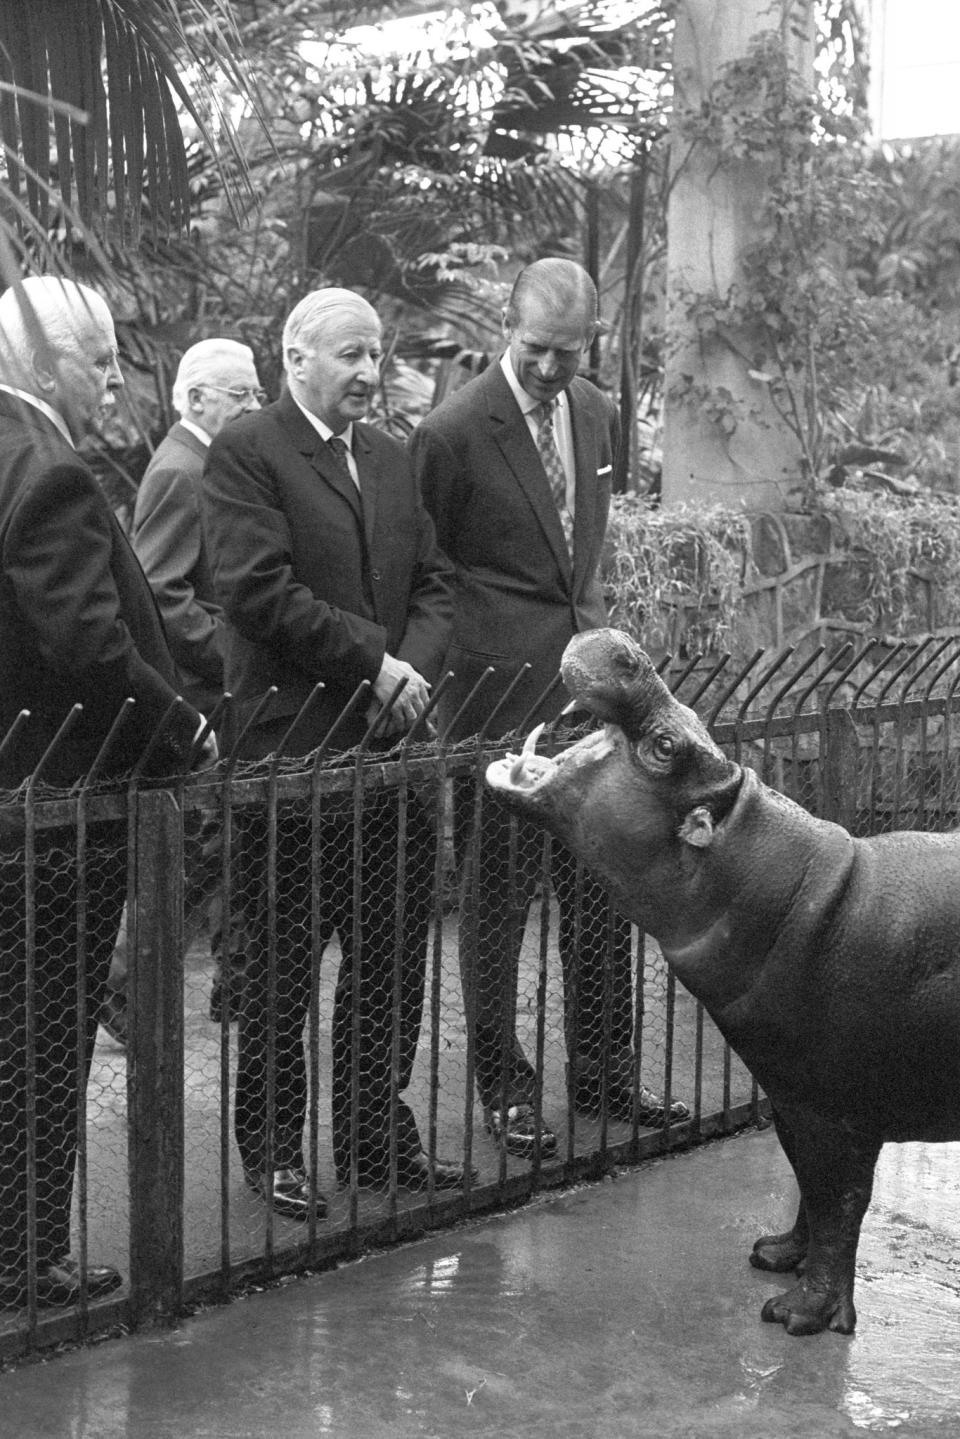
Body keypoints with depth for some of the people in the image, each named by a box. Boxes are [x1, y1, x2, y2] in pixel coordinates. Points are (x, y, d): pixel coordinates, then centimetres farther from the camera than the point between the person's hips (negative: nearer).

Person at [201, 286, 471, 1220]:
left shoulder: (389, 458, 16)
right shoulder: (246, 453, -6)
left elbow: (434, 582, 14)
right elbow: (259, 589, -17)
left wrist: (415, 664, -6)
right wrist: (374, 661, -15)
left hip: (390, 742, 7)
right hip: (291, 746, -6)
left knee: (393, 956, 11)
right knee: (282, 960, 4)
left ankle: (376, 1137, 24)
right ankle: (272, 1150, 17)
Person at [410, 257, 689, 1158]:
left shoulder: (597, 416, 8)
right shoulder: (453, 433, -12)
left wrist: (592, 633, 15)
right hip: (496, 688, -6)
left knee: (603, 888, 11)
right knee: (496, 896, 4)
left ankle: (603, 1073, 24)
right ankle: (502, 1087, 15)